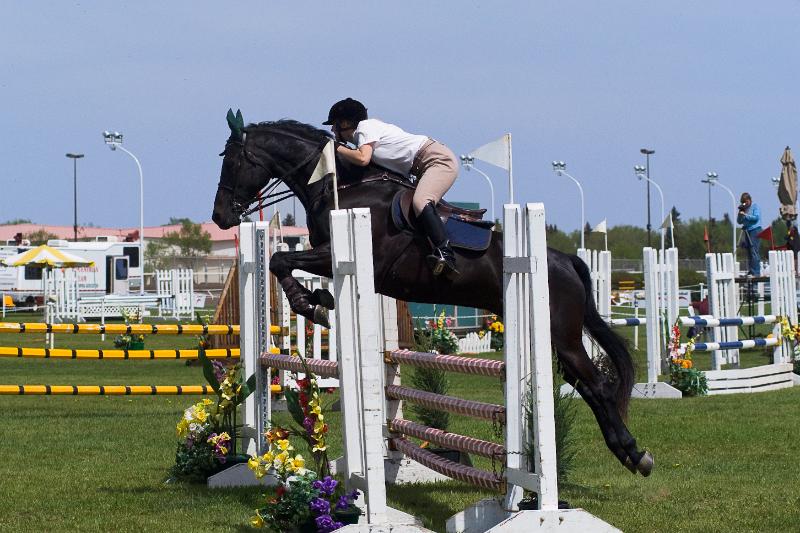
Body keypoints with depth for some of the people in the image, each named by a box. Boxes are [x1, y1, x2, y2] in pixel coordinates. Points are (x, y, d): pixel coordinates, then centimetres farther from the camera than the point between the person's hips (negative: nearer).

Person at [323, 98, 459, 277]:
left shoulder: (365, 127, -9)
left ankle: (445, 253, -43)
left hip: (439, 159, -11)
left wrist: (337, 148, -10)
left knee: (420, 202, -30)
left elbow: (362, 159, -24)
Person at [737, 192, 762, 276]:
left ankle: (756, 272, -13)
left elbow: (756, 217, -13)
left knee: (754, 252, -11)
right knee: (749, 253, 5)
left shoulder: (755, 207, 0)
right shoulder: (743, 209, 15)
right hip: (746, 231, 7)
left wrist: (745, 215, -14)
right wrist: (740, 214, -3)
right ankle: (750, 271, 8)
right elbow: (739, 221, 14)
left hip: (755, 230, -7)